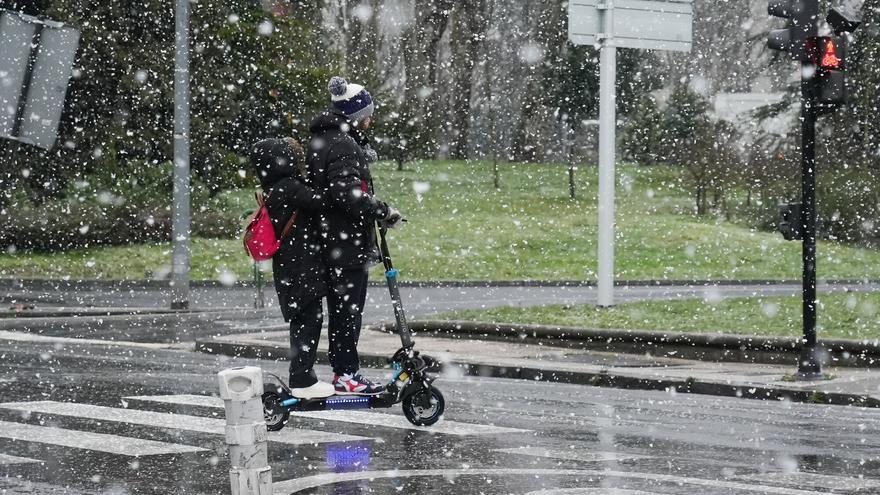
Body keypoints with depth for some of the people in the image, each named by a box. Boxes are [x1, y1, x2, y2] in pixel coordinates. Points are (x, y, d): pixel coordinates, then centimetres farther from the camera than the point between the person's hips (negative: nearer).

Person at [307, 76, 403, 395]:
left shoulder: (322, 139, 16)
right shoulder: (342, 145, -17)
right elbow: (347, 193, -26)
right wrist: (383, 211, -20)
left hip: (330, 240, 10)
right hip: (347, 241, -10)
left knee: (341, 307, 14)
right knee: (348, 306, -7)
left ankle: (343, 370, 20)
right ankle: (346, 374, -5)